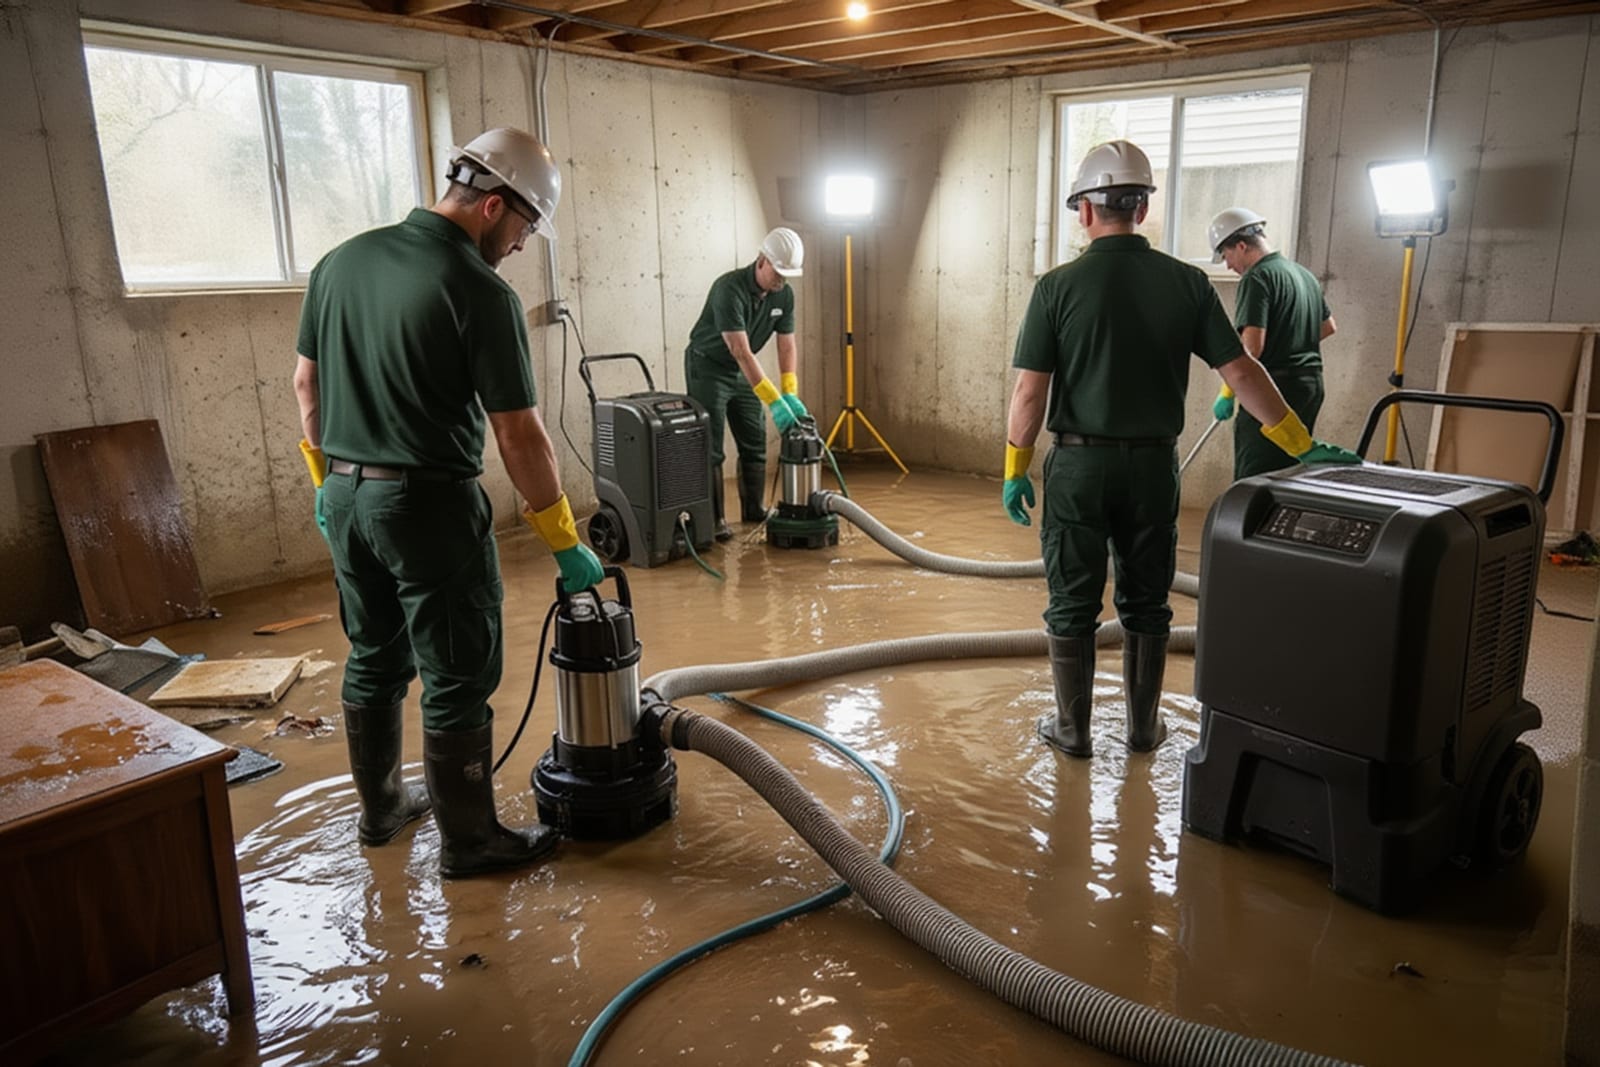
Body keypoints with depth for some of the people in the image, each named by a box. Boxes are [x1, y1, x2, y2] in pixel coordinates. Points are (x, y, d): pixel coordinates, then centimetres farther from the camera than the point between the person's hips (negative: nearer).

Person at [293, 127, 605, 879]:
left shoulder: (343, 259, 5)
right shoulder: (480, 292, -17)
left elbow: (306, 381, 12)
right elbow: (518, 434, -17)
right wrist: (566, 543, -10)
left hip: (346, 496, 8)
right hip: (429, 504, -7)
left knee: (374, 662, 21)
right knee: (457, 681, 5)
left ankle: (382, 807, 36)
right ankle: (469, 840, 17)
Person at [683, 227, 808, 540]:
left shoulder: (784, 295, -8)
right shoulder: (729, 289, -30)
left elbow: (787, 346, -5)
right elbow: (741, 352, -36)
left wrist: (791, 394, -18)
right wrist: (774, 400, -39)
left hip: (742, 371, 7)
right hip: (708, 367, -7)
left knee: (754, 443, 8)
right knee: (710, 447, -8)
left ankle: (754, 508, 20)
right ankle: (713, 518, -3)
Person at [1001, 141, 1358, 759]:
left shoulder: (1059, 285, -9)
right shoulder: (1186, 283, -2)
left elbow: (1031, 392, -11)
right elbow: (1240, 372, -4)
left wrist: (1015, 468, -1)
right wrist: (1302, 444, 2)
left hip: (1080, 463, -2)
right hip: (1153, 465, 3)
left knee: (1073, 604, 9)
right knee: (1146, 603, 15)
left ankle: (1072, 728, 18)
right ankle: (1144, 725, 26)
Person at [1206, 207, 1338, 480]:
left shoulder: (1257, 278, -14)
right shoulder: (1304, 274, 15)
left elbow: (1251, 348, -22)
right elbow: (1329, 326, 28)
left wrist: (1227, 393, -16)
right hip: (1311, 384, 9)